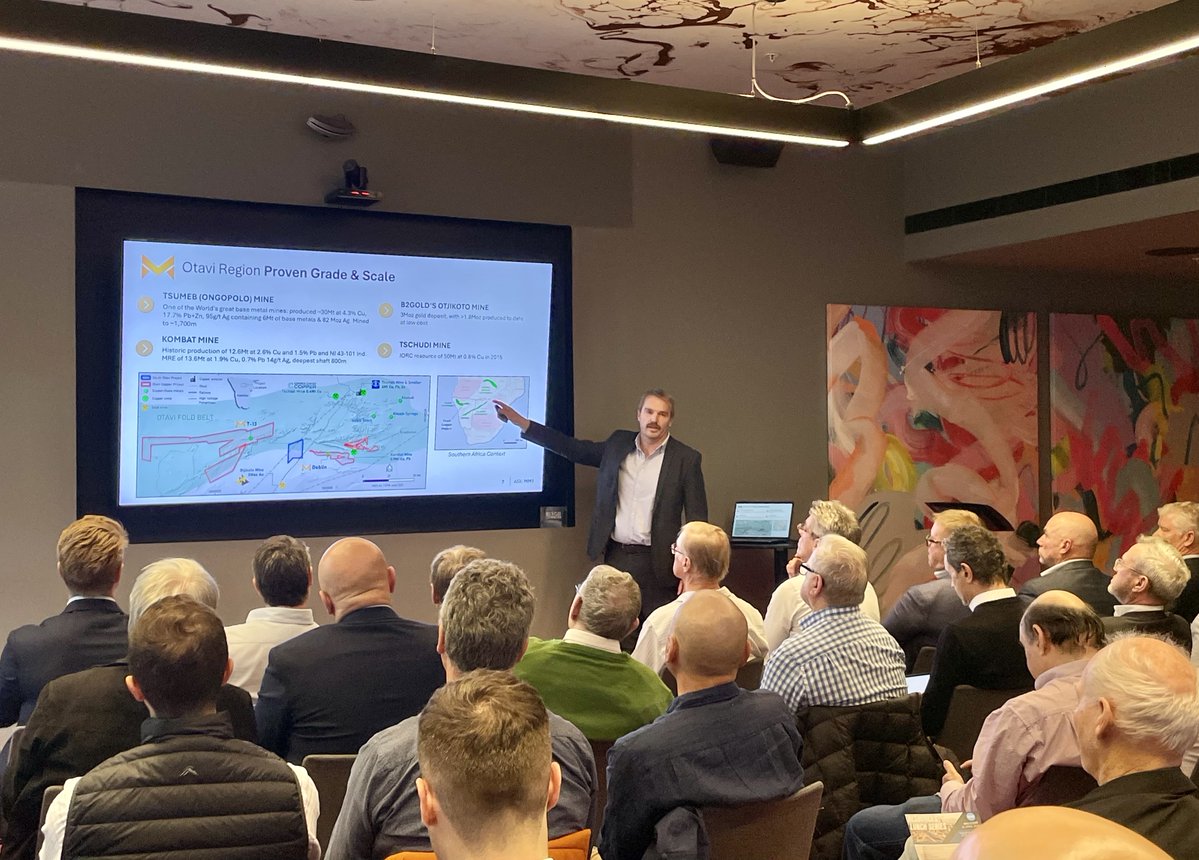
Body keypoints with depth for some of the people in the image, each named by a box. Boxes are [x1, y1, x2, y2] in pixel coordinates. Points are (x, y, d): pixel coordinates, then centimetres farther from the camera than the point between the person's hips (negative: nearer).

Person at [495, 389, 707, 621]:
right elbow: (575, 449, 11)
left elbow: (697, 521, -3)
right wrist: (521, 422, 6)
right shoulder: (618, 444, 8)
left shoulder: (686, 459, -3)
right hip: (615, 556, 4)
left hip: (654, 561, -3)